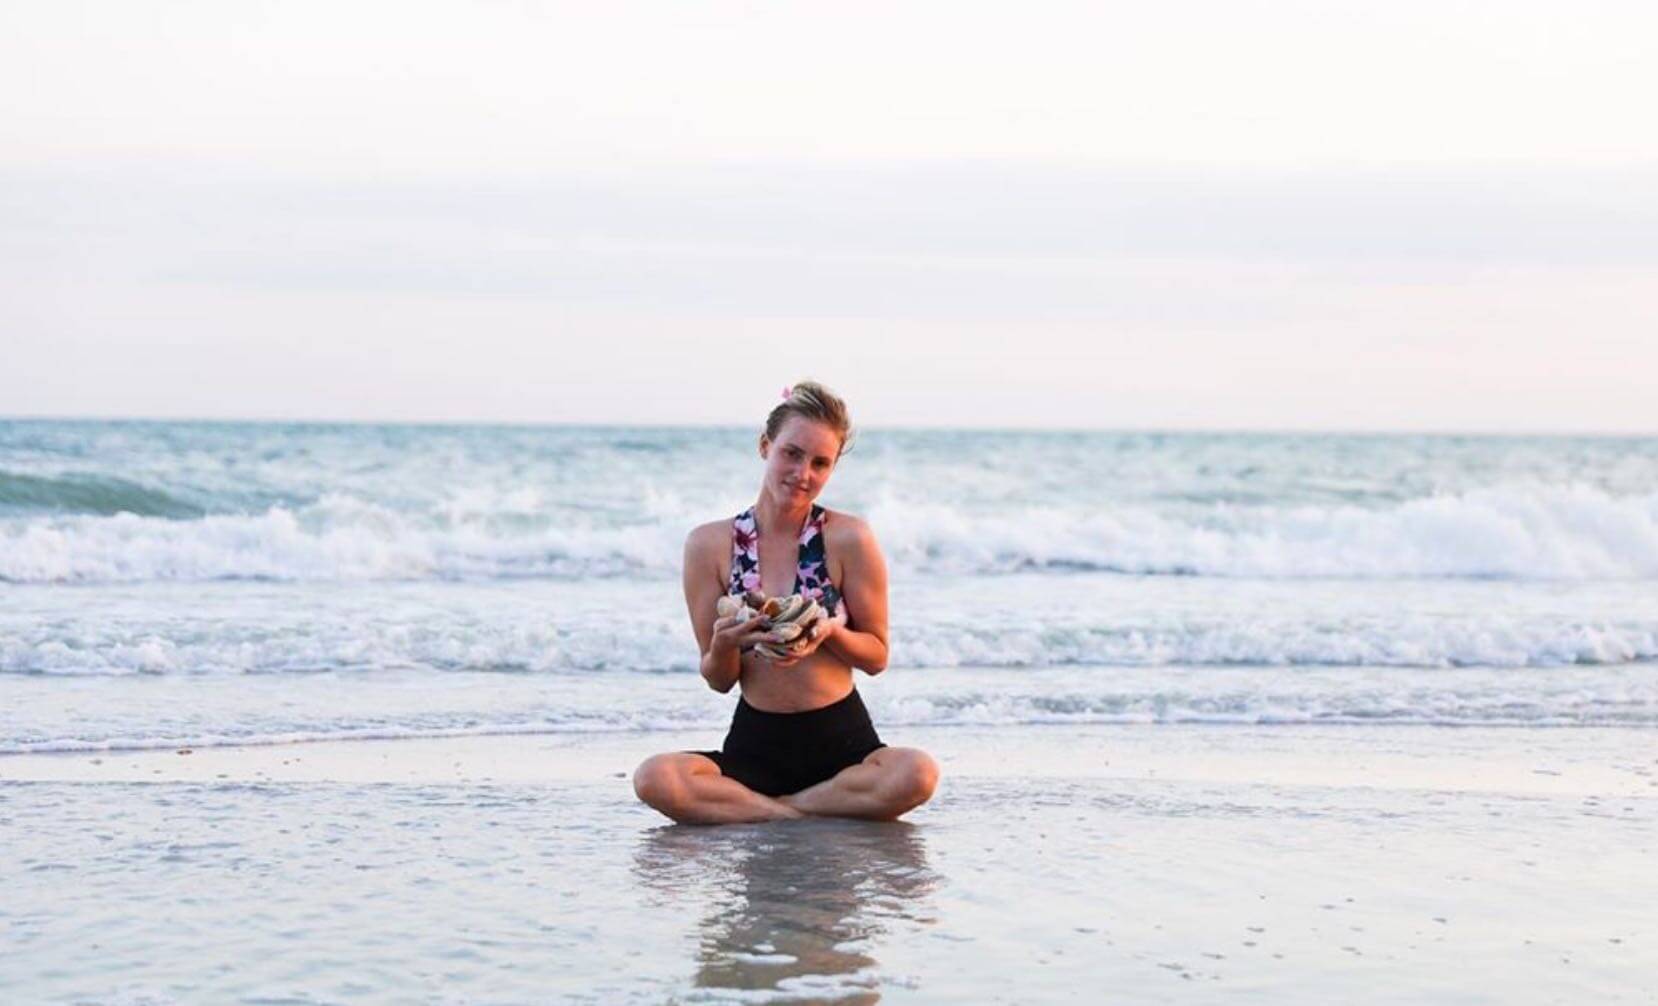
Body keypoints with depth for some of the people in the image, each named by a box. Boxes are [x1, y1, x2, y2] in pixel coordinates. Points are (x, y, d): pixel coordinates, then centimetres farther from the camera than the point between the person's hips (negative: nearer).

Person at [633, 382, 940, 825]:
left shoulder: (848, 539, -4)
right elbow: (718, 681, 4)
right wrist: (724, 645, -19)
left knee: (917, 773, -33)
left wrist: (828, 632, -18)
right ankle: (808, 816, -14)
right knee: (655, 779, -29)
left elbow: (877, 657, 3)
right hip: (754, 745, 0)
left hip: (841, 740, 0)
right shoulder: (710, 544, -1)